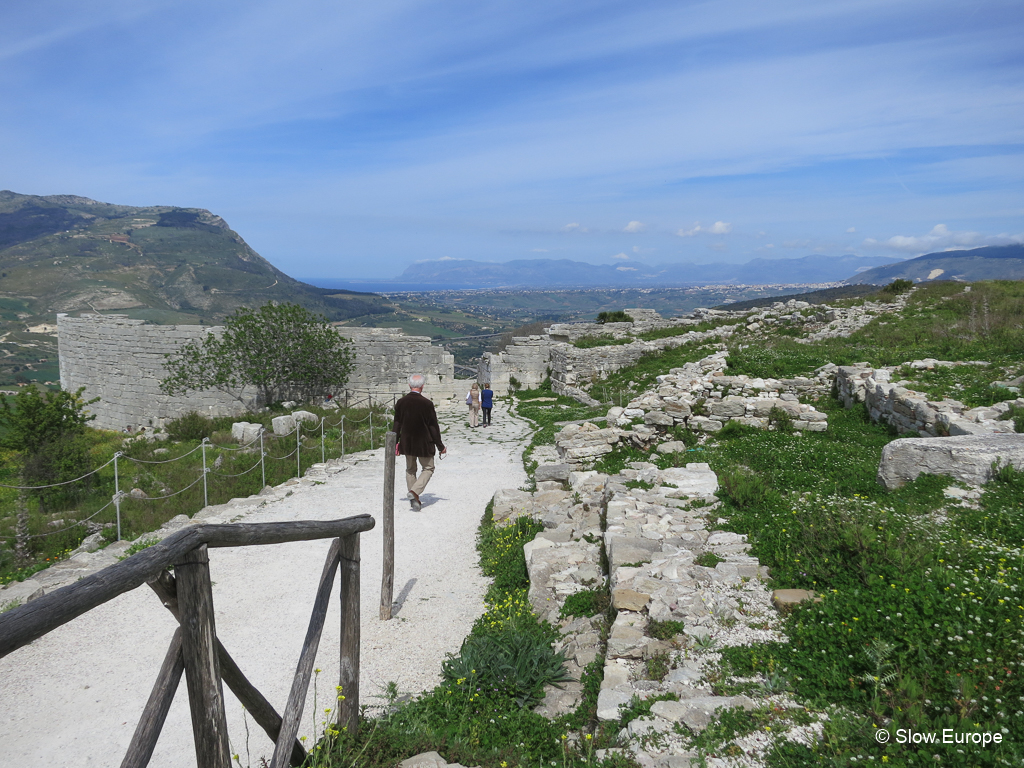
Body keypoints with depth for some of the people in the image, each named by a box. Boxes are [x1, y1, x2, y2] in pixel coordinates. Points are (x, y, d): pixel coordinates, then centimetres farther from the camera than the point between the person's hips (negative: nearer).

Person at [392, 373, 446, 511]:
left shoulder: (400, 402, -4)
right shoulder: (427, 404, -17)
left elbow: (397, 424, 2)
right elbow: (433, 426, -11)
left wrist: (395, 442, 13)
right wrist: (440, 446, -2)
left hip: (406, 443, 4)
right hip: (423, 443, -4)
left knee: (410, 470, 19)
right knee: (428, 468, 13)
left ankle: (414, 500, 20)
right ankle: (415, 492, -6)